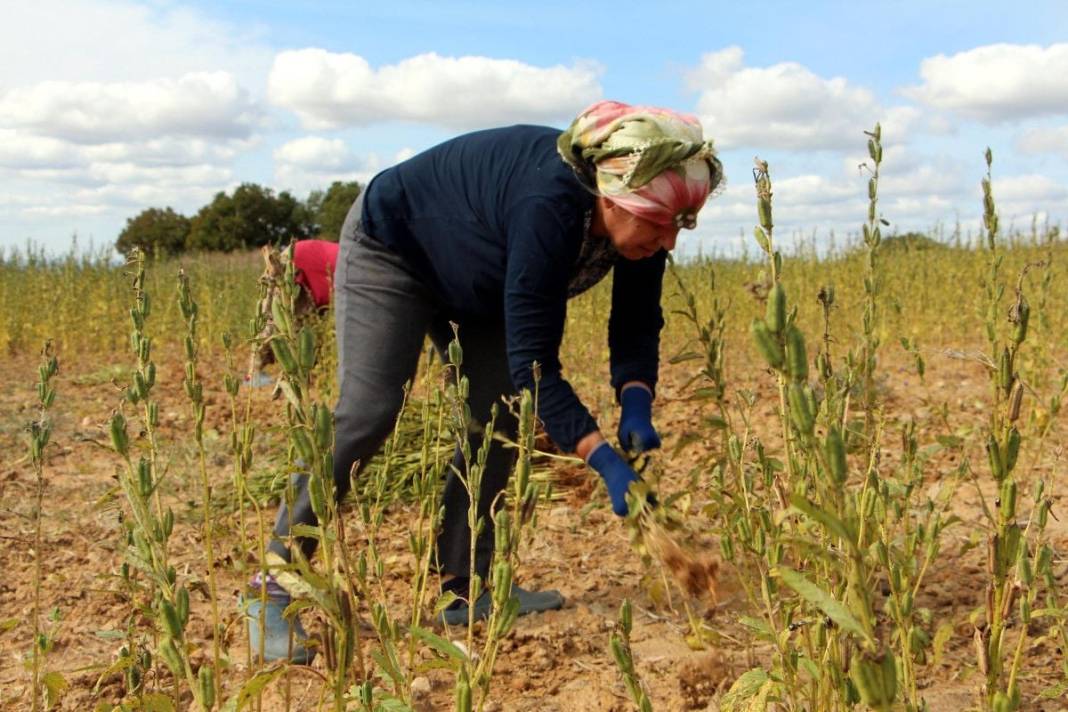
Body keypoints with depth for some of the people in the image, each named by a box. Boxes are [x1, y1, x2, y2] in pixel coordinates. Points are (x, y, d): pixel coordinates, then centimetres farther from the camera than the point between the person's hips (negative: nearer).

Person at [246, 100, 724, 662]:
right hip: (391, 249, -8)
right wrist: (606, 463, -46)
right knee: (366, 414, -18)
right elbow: (533, 362, -41)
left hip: (472, 278, 8)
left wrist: (635, 408, -31)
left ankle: (464, 586, 7)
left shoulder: (636, 220, -19)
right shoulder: (549, 208, -42)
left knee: (500, 414, -2)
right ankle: (275, 589, -9)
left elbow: (637, 327, -11)